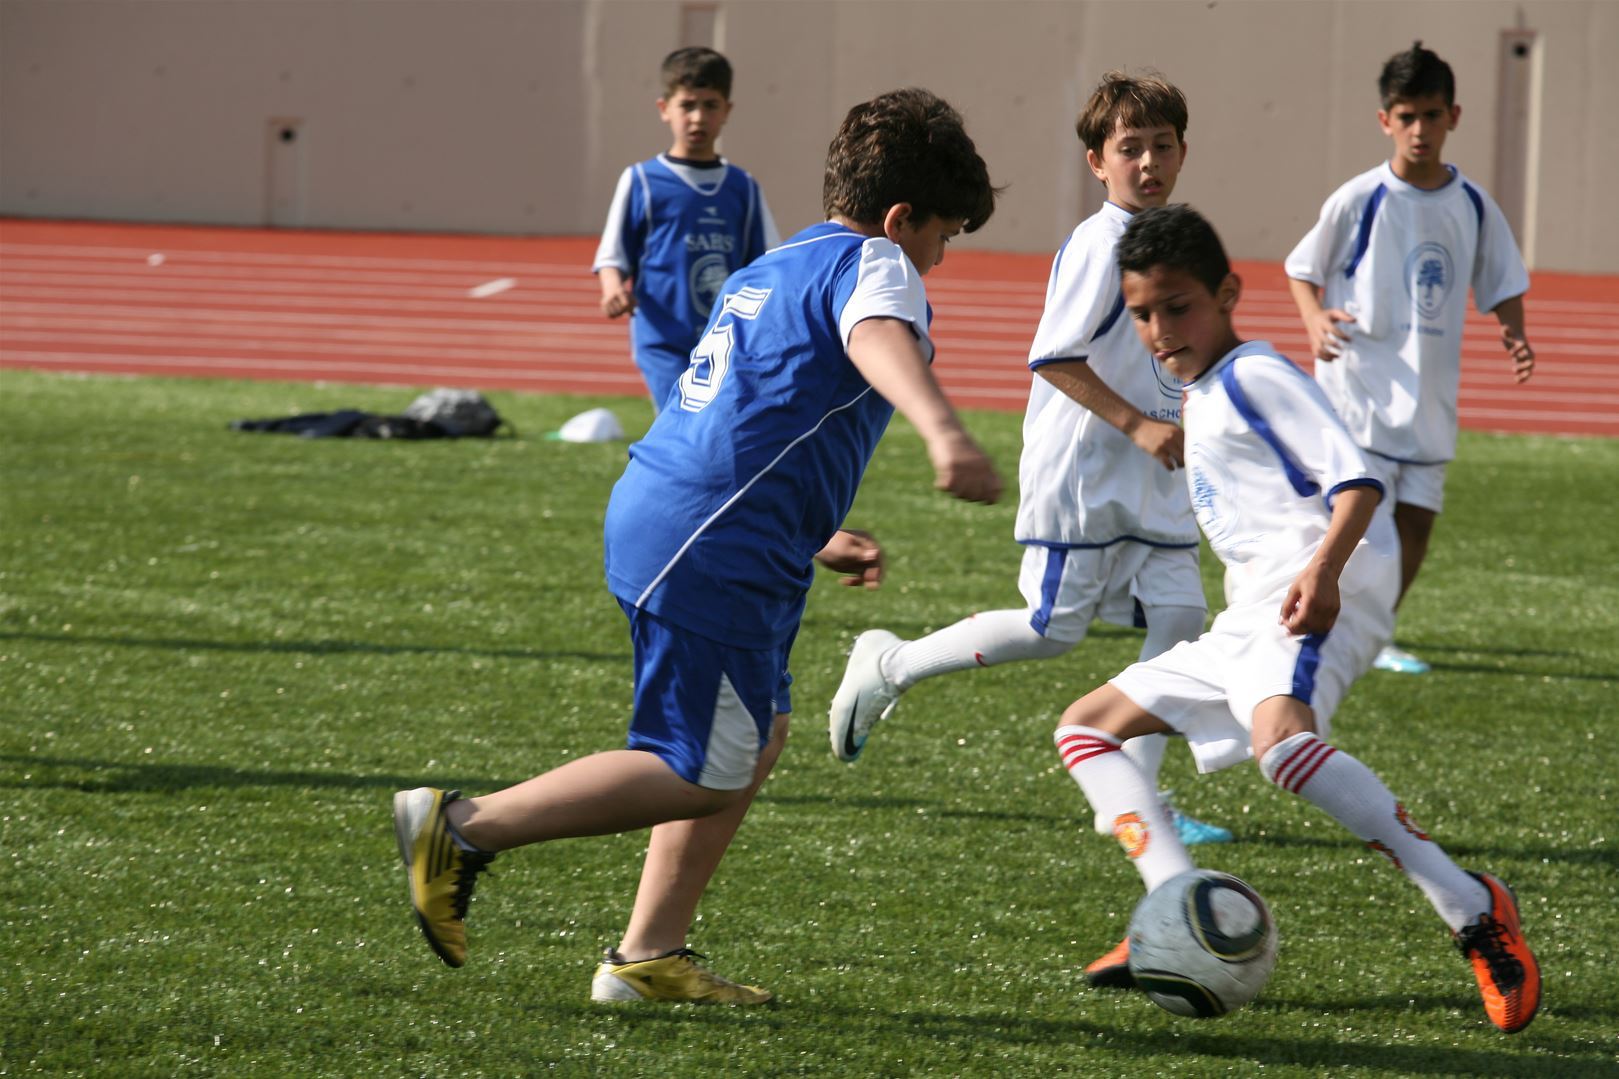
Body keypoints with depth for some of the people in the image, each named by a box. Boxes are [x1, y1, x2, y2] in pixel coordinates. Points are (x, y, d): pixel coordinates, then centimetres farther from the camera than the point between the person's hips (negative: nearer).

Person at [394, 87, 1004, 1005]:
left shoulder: (773, 270, 24)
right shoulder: (873, 264, -5)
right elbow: (877, 340, -31)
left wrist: (817, 539, 41)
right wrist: (944, 430, -50)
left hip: (658, 511, 10)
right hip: (712, 552, -10)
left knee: (758, 739, 18)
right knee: (703, 775, -5)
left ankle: (649, 957, 19)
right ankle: (463, 828, -5)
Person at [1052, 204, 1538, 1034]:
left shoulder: (1255, 375, -3)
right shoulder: (1201, 400, 25)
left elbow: (1356, 477, -15)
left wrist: (1323, 568, -29)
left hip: (1321, 590, -11)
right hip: (1246, 621, 11)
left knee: (1280, 739, -38)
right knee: (1085, 728, 11)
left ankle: (1471, 910, -36)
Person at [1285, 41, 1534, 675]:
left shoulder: (1473, 207, 4)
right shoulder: (1359, 201, -7)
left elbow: (1502, 287, 14)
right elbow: (1301, 269, 3)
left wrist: (1513, 332, -7)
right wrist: (1315, 319, -17)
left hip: (1431, 395, 4)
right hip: (1359, 390, -4)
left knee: (1417, 522, 6)